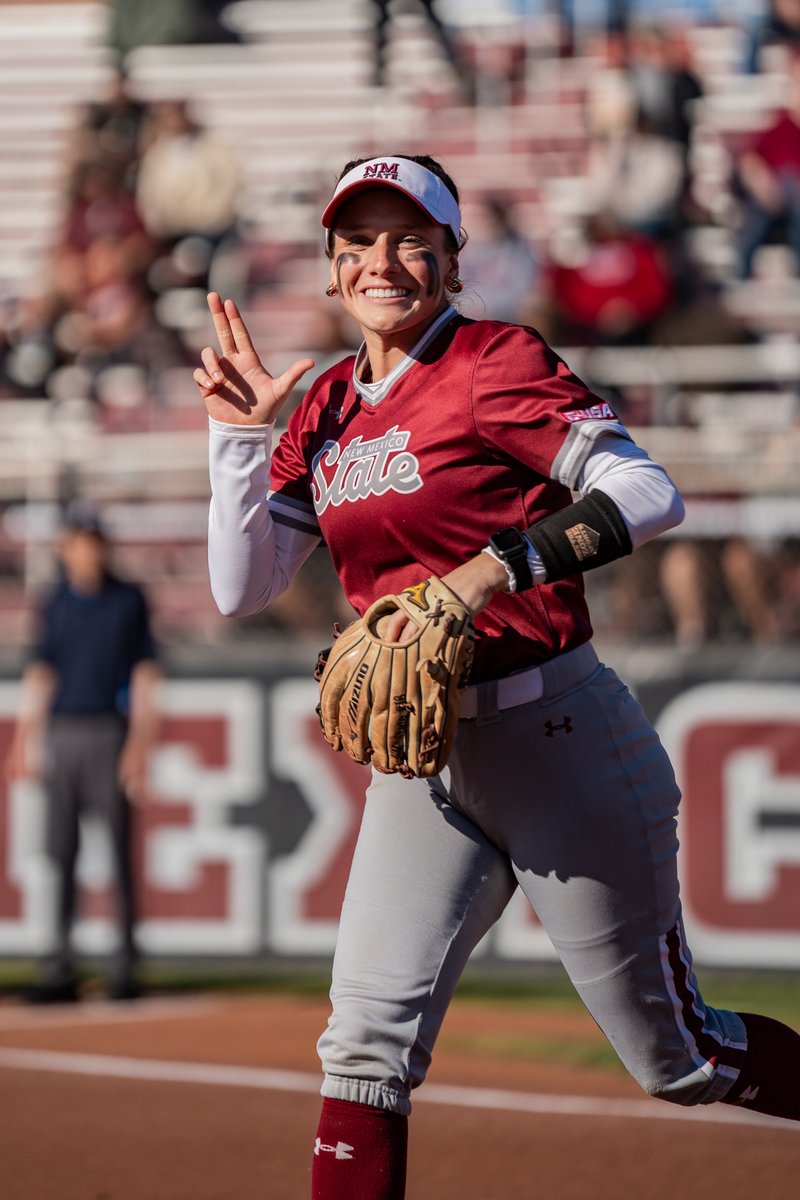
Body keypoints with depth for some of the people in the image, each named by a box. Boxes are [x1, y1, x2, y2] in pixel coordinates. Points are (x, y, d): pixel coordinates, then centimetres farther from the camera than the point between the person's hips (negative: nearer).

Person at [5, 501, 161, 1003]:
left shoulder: (129, 600, 1)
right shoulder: (56, 603, 10)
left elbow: (145, 674, -1)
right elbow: (40, 673, 15)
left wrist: (140, 744, -9)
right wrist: (23, 741, 8)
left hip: (109, 732, -4)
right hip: (60, 732, 4)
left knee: (119, 849, -5)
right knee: (62, 852, 3)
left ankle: (126, 968, -2)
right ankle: (62, 970, 5)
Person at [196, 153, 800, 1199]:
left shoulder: (497, 365, -9)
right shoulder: (325, 409, 10)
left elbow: (650, 495, -21)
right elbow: (241, 588, 7)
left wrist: (493, 569, -30)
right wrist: (237, 433, -1)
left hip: (561, 745, -5)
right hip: (419, 752, 5)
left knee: (678, 1060, 3)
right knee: (369, 1034, -10)